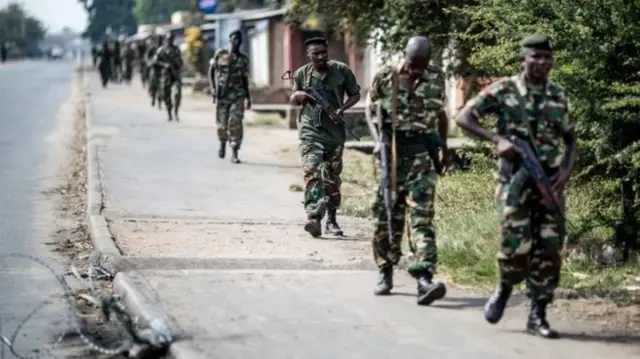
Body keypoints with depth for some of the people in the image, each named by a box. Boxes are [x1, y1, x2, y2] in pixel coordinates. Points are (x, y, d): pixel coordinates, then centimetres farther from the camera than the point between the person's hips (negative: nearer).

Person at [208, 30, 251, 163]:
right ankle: (222, 144, 36)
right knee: (222, 124, 5)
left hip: (238, 96, 0)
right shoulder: (220, 54, 3)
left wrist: (248, 97, 12)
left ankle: (234, 154, -9)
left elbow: (245, 79, 13)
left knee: (235, 123, -11)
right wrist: (212, 88, -5)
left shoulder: (244, 59, 7)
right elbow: (211, 71, 7)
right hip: (222, 96, 0)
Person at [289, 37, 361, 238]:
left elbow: (355, 94, 8)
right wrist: (297, 96, -10)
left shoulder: (341, 71, -1)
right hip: (310, 131, -1)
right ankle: (314, 219, -27)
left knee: (332, 177, 9)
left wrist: (341, 109, -10)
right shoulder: (301, 74, 2)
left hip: (334, 131, 1)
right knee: (311, 172, -18)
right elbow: (293, 100, 15)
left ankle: (331, 219, 22)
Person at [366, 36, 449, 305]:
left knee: (422, 215, -11)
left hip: (423, 152, 0)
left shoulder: (436, 79, 3)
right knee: (388, 214, 8)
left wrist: (443, 146, 10)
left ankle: (424, 278, -20)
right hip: (392, 151, 0)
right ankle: (385, 272, 24)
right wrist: (379, 137, -5)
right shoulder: (384, 77, -2)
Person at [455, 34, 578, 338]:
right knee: (517, 244, -14)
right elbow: (463, 118, -3)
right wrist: (497, 140, -15)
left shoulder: (558, 96, 11)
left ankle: (537, 315, 9)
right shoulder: (504, 90, -2)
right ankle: (504, 288, 18)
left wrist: (566, 171, 0)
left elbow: (571, 141, 18)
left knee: (549, 247, -2)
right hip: (515, 178, -4)